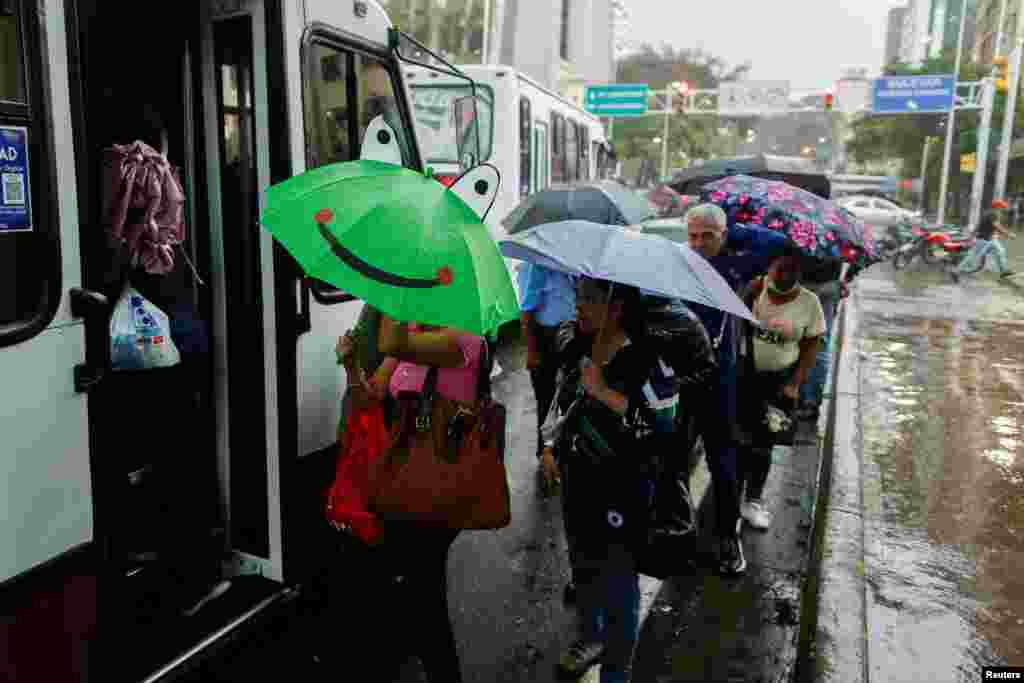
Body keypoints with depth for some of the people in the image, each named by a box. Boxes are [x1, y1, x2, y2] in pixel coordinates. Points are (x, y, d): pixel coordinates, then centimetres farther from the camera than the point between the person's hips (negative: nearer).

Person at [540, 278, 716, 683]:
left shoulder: (651, 356, -23)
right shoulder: (573, 340, -4)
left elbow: (660, 426, -25)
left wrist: (604, 392, -30)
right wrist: (552, 446, 9)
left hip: (627, 481, -6)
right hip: (578, 472, 6)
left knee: (618, 579, 4)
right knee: (582, 562, 23)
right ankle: (591, 637, 49)